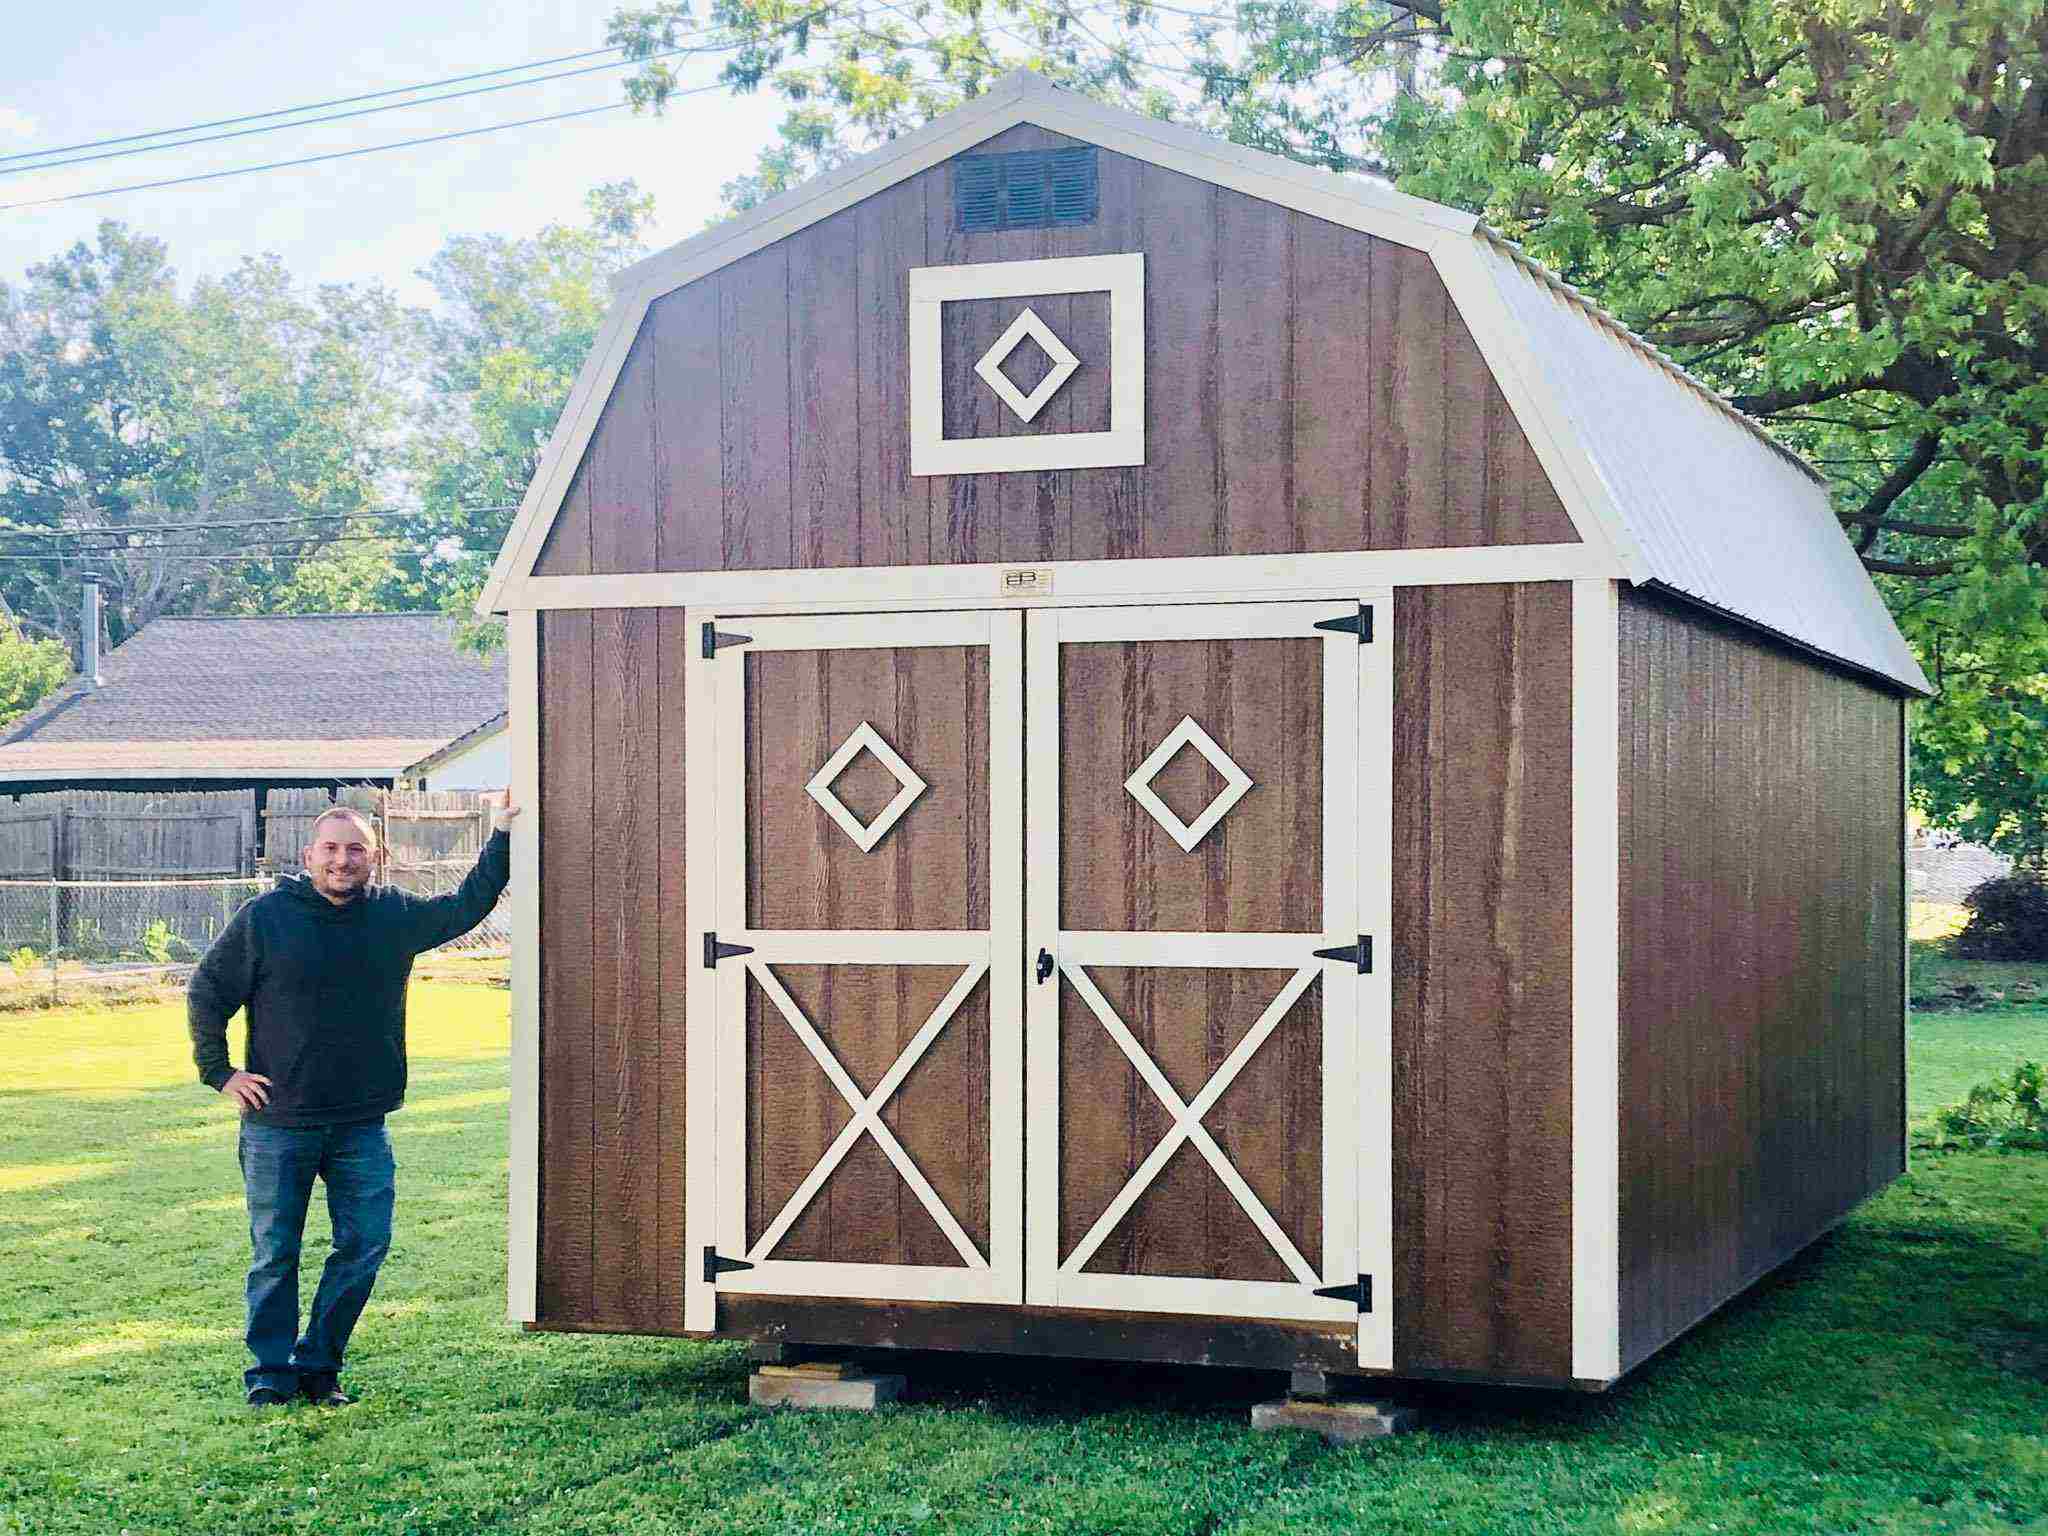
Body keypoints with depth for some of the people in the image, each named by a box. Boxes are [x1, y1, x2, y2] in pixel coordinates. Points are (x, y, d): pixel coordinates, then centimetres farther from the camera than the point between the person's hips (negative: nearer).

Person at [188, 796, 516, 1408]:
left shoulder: (396, 915, 4)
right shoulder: (264, 916, -6)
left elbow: (466, 907, 19)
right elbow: (206, 992, 3)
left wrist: (500, 836, 15)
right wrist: (219, 1072, -1)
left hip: (362, 1126, 3)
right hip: (278, 1124, -3)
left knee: (365, 1245, 2)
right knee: (275, 1254, 5)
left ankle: (317, 1365, 15)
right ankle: (270, 1374, 14)